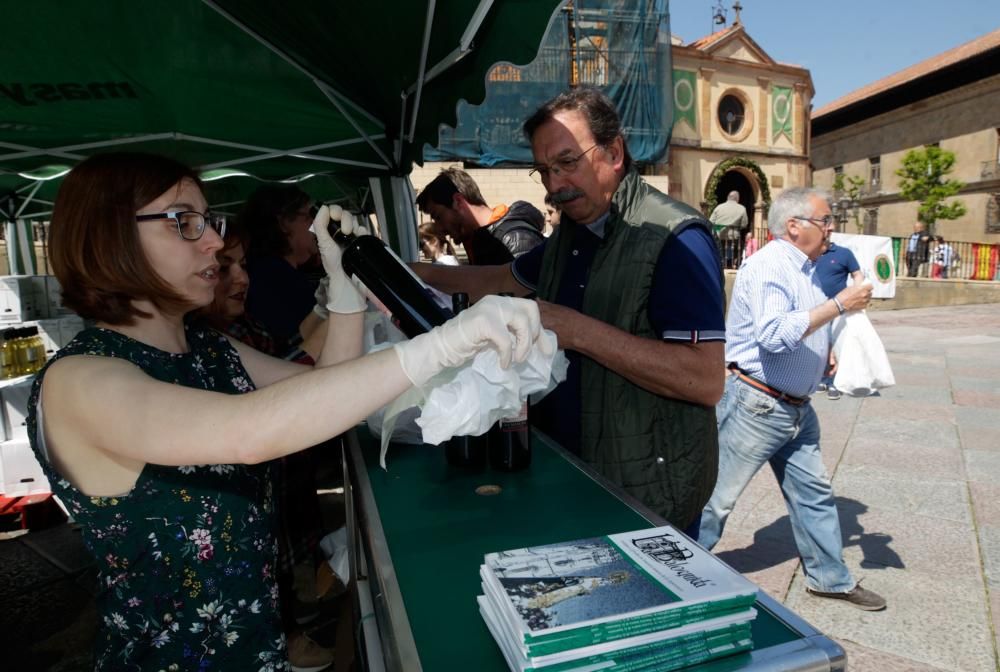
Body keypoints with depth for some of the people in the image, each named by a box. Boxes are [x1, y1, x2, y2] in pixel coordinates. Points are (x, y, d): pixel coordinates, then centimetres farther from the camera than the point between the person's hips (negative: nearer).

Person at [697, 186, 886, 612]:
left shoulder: (810, 269, 13)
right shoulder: (768, 266, -18)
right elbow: (774, 333, -32)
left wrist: (831, 353, 9)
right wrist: (838, 305, -25)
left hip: (796, 407, 10)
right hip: (756, 404, -9)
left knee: (813, 493, 19)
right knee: (718, 497, 1)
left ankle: (829, 577, 36)